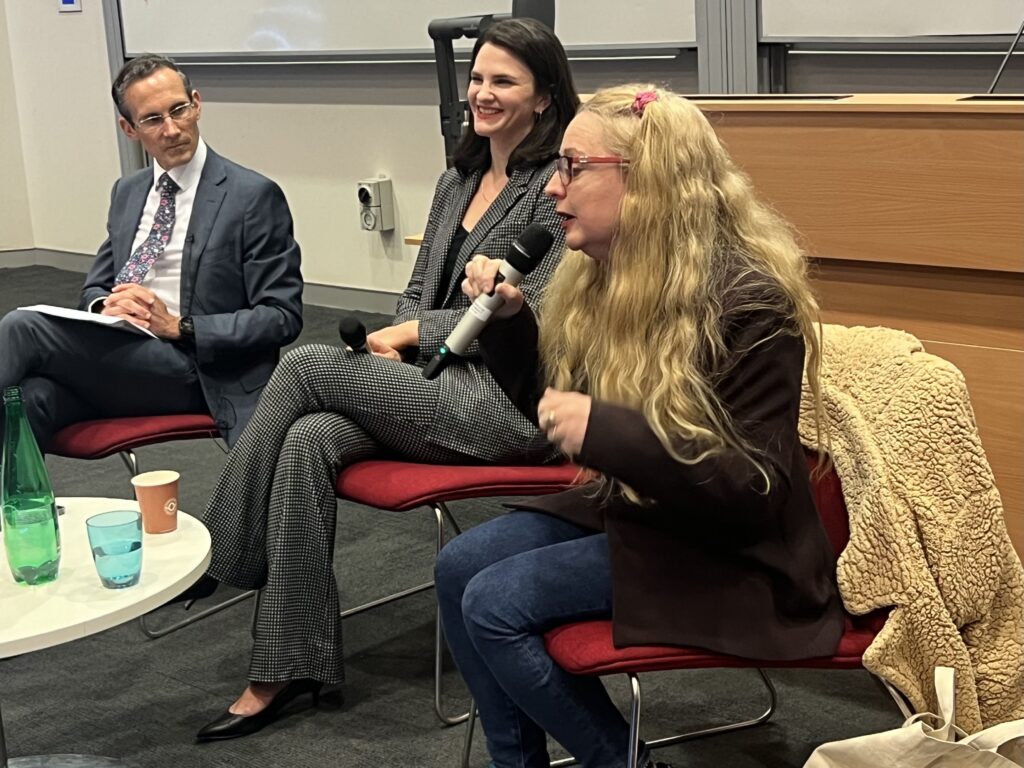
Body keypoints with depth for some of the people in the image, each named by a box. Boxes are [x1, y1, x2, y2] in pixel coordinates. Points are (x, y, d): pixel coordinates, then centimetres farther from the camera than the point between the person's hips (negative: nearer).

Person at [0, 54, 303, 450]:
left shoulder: (254, 195, -2)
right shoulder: (127, 192, 18)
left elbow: (282, 316, -5)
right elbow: (95, 285, 24)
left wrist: (179, 327, -15)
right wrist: (105, 305, -3)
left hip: (192, 367, -5)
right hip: (118, 358, 5)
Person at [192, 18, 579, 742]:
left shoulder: (556, 187, -6)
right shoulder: (458, 179, 18)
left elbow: (533, 317, -14)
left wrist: (414, 334, -8)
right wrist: (393, 346, -1)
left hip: (509, 403, -7)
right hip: (432, 386, 7)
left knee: (308, 363, -18)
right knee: (308, 439, -22)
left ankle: (218, 556, -3)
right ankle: (292, 667, -17)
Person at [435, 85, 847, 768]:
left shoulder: (746, 297, -23)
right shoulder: (599, 276, 1)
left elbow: (755, 490, -26)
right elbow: (549, 406, 14)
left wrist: (607, 432, -35)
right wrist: (505, 318, -4)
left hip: (722, 547, -8)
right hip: (624, 507, 8)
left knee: (494, 603, -16)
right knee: (459, 568, -1)